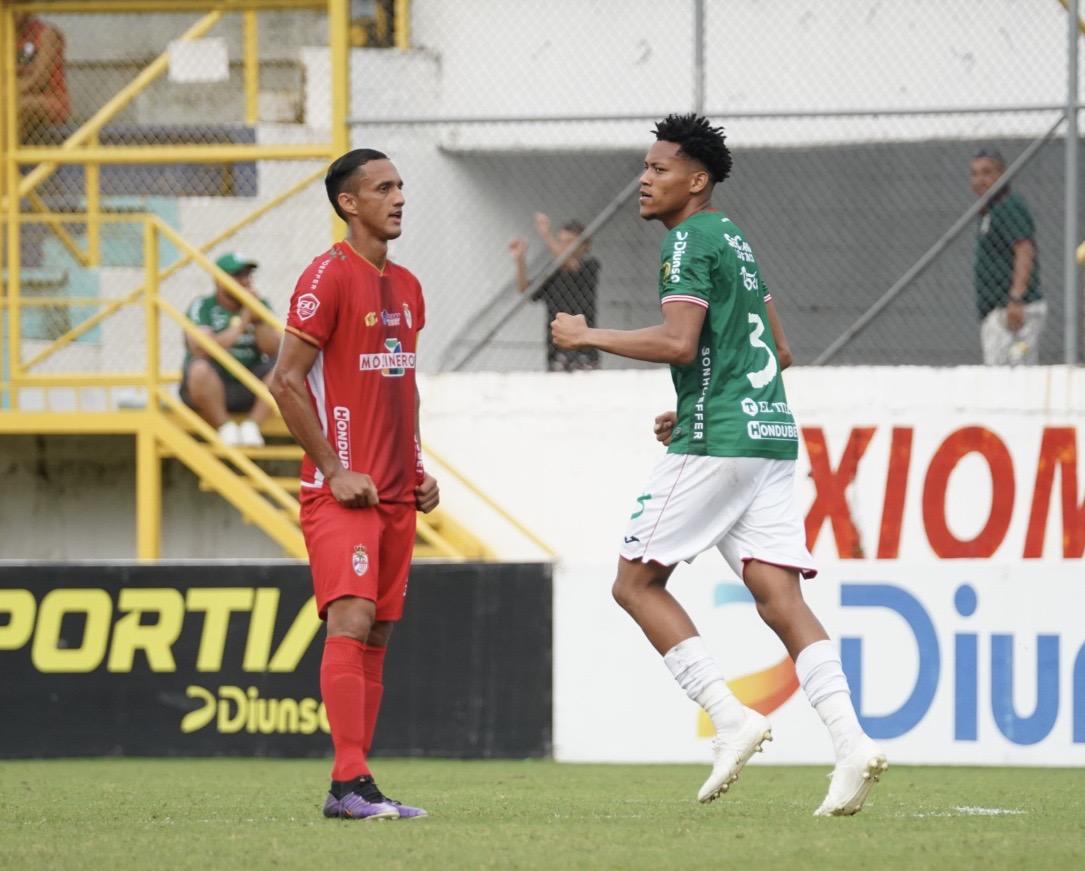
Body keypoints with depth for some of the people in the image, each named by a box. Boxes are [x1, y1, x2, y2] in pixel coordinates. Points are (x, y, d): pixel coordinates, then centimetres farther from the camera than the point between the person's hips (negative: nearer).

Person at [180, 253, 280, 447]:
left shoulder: (261, 306, 9)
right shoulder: (202, 306, -3)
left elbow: (274, 350, -2)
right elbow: (201, 350, -20)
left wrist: (259, 319, -15)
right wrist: (242, 324, -18)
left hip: (249, 391, 3)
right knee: (199, 369, -36)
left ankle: (252, 425, -14)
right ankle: (225, 428, -18)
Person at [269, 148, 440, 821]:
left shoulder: (406, 287, 16)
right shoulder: (328, 277, -9)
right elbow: (287, 381, -12)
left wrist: (418, 468, 14)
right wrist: (335, 471, -15)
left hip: (396, 493, 8)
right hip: (342, 489, -8)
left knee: (378, 635, 6)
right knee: (352, 620, -17)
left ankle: (357, 785, 8)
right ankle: (350, 782, -23)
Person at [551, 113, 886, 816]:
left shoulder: (690, 239, -7)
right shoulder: (736, 240, 21)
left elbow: (678, 341, -20)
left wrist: (587, 337, -9)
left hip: (714, 443, -9)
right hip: (772, 434, 9)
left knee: (636, 582, 1)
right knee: (780, 598, 0)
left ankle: (732, 717, -9)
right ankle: (853, 744, -16)